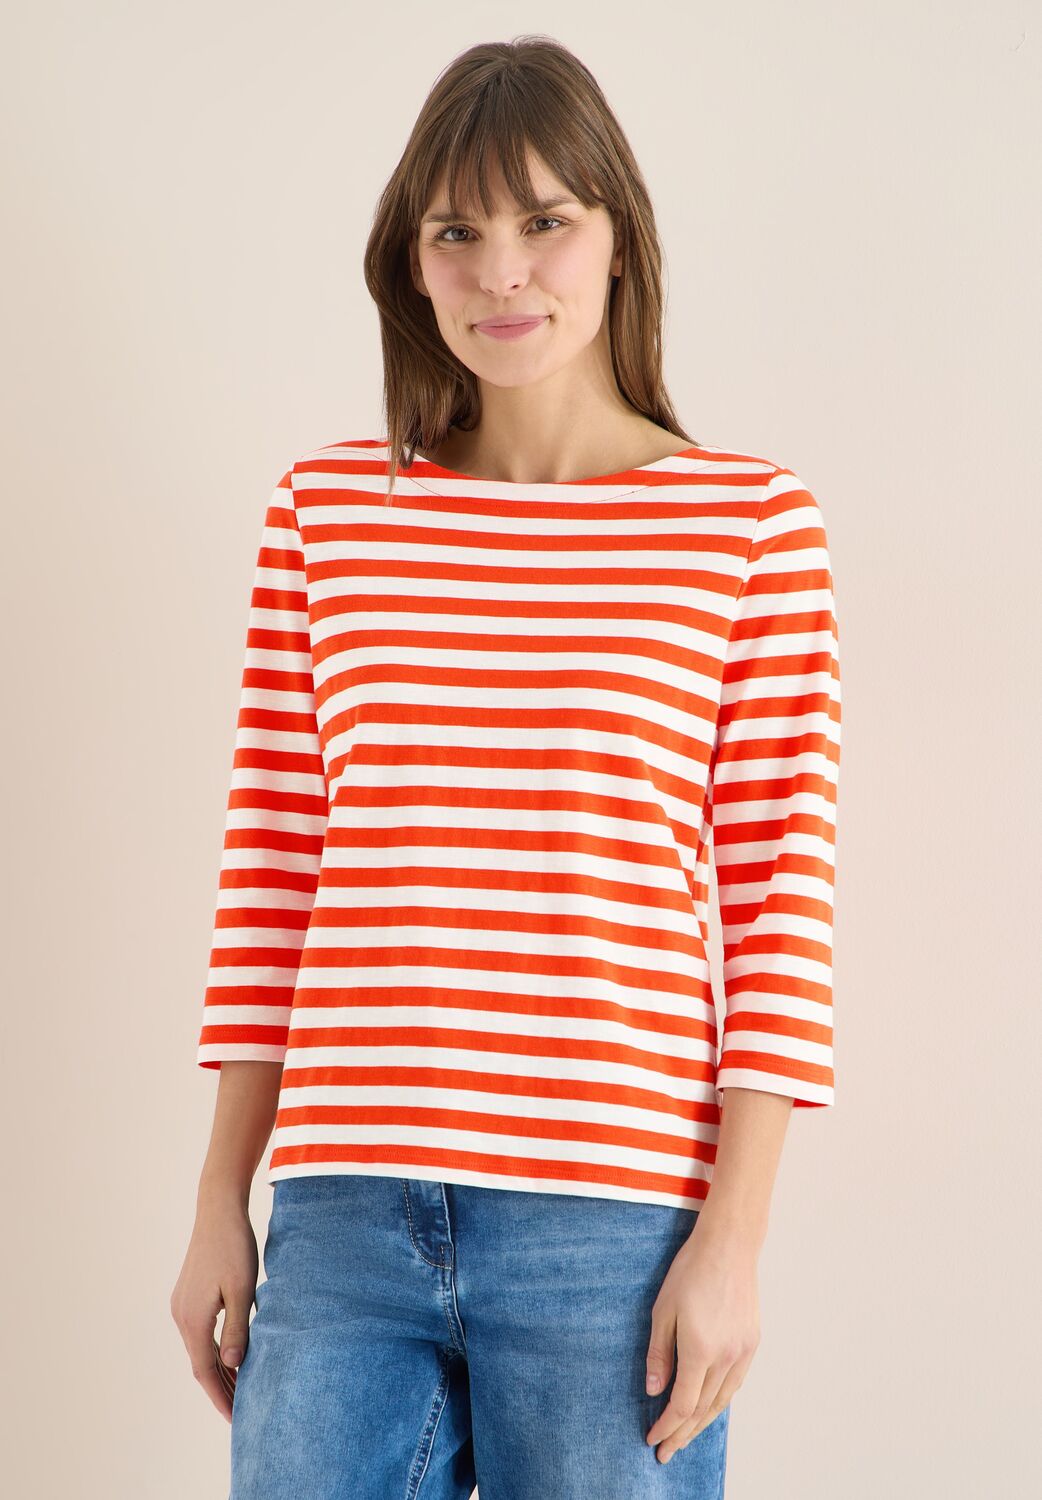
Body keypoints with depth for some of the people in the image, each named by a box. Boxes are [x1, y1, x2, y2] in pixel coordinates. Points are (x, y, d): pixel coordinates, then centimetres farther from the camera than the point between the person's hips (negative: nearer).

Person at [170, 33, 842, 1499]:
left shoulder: (754, 522, 1)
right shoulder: (325, 510, 9)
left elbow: (784, 898, 0)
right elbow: (270, 864, 10)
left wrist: (734, 1239, -5)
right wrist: (222, 1202, 10)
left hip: (614, 1226, -2)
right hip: (341, 1213, 2)